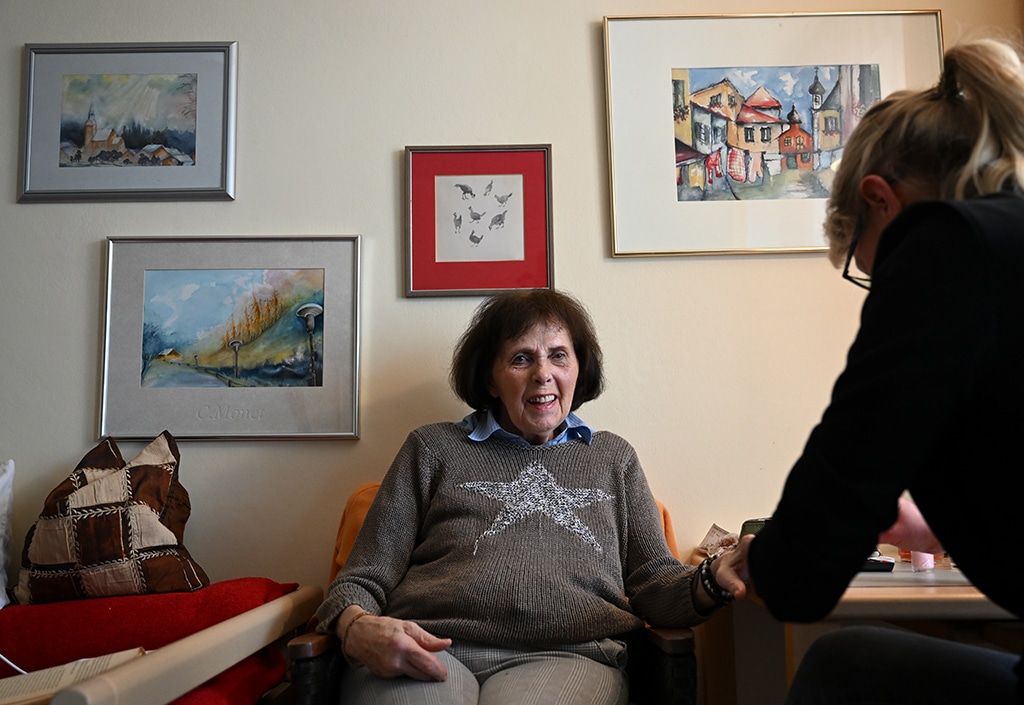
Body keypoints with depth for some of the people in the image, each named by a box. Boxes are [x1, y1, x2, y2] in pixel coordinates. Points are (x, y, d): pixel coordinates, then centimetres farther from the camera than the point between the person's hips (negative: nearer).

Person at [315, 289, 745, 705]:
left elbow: (653, 583, 15)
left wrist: (714, 580, -9)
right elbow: (363, 579, 12)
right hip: (430, 651, 0)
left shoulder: (612, 458, 23)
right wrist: (357, 628, -13)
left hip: (564, 655, 1)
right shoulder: (434, 449, 17)